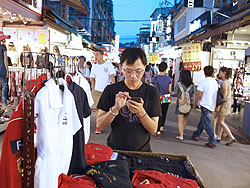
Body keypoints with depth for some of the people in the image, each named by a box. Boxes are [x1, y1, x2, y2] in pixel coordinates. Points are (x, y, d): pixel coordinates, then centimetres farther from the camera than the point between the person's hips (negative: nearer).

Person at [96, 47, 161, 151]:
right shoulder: (111, 90, -4)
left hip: (142, 151, 0)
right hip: (114, 150, 1)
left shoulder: (152, 92, -3)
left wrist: (141, 112, -22)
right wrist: (115, 109, -21)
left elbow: (153, 129, -5)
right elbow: (99, 125, -6)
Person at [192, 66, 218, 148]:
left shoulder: (203, 82, -14)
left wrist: (195, 104, -2)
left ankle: (212, 142, -6)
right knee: (202, 120, 21)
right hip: (212, 105, 8)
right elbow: (215, 94, 14)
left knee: (207, 123, -5)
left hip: (205, 105, -8)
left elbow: (199, 95, -16)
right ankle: (196, 135, 35)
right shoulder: (215, 82, 7)